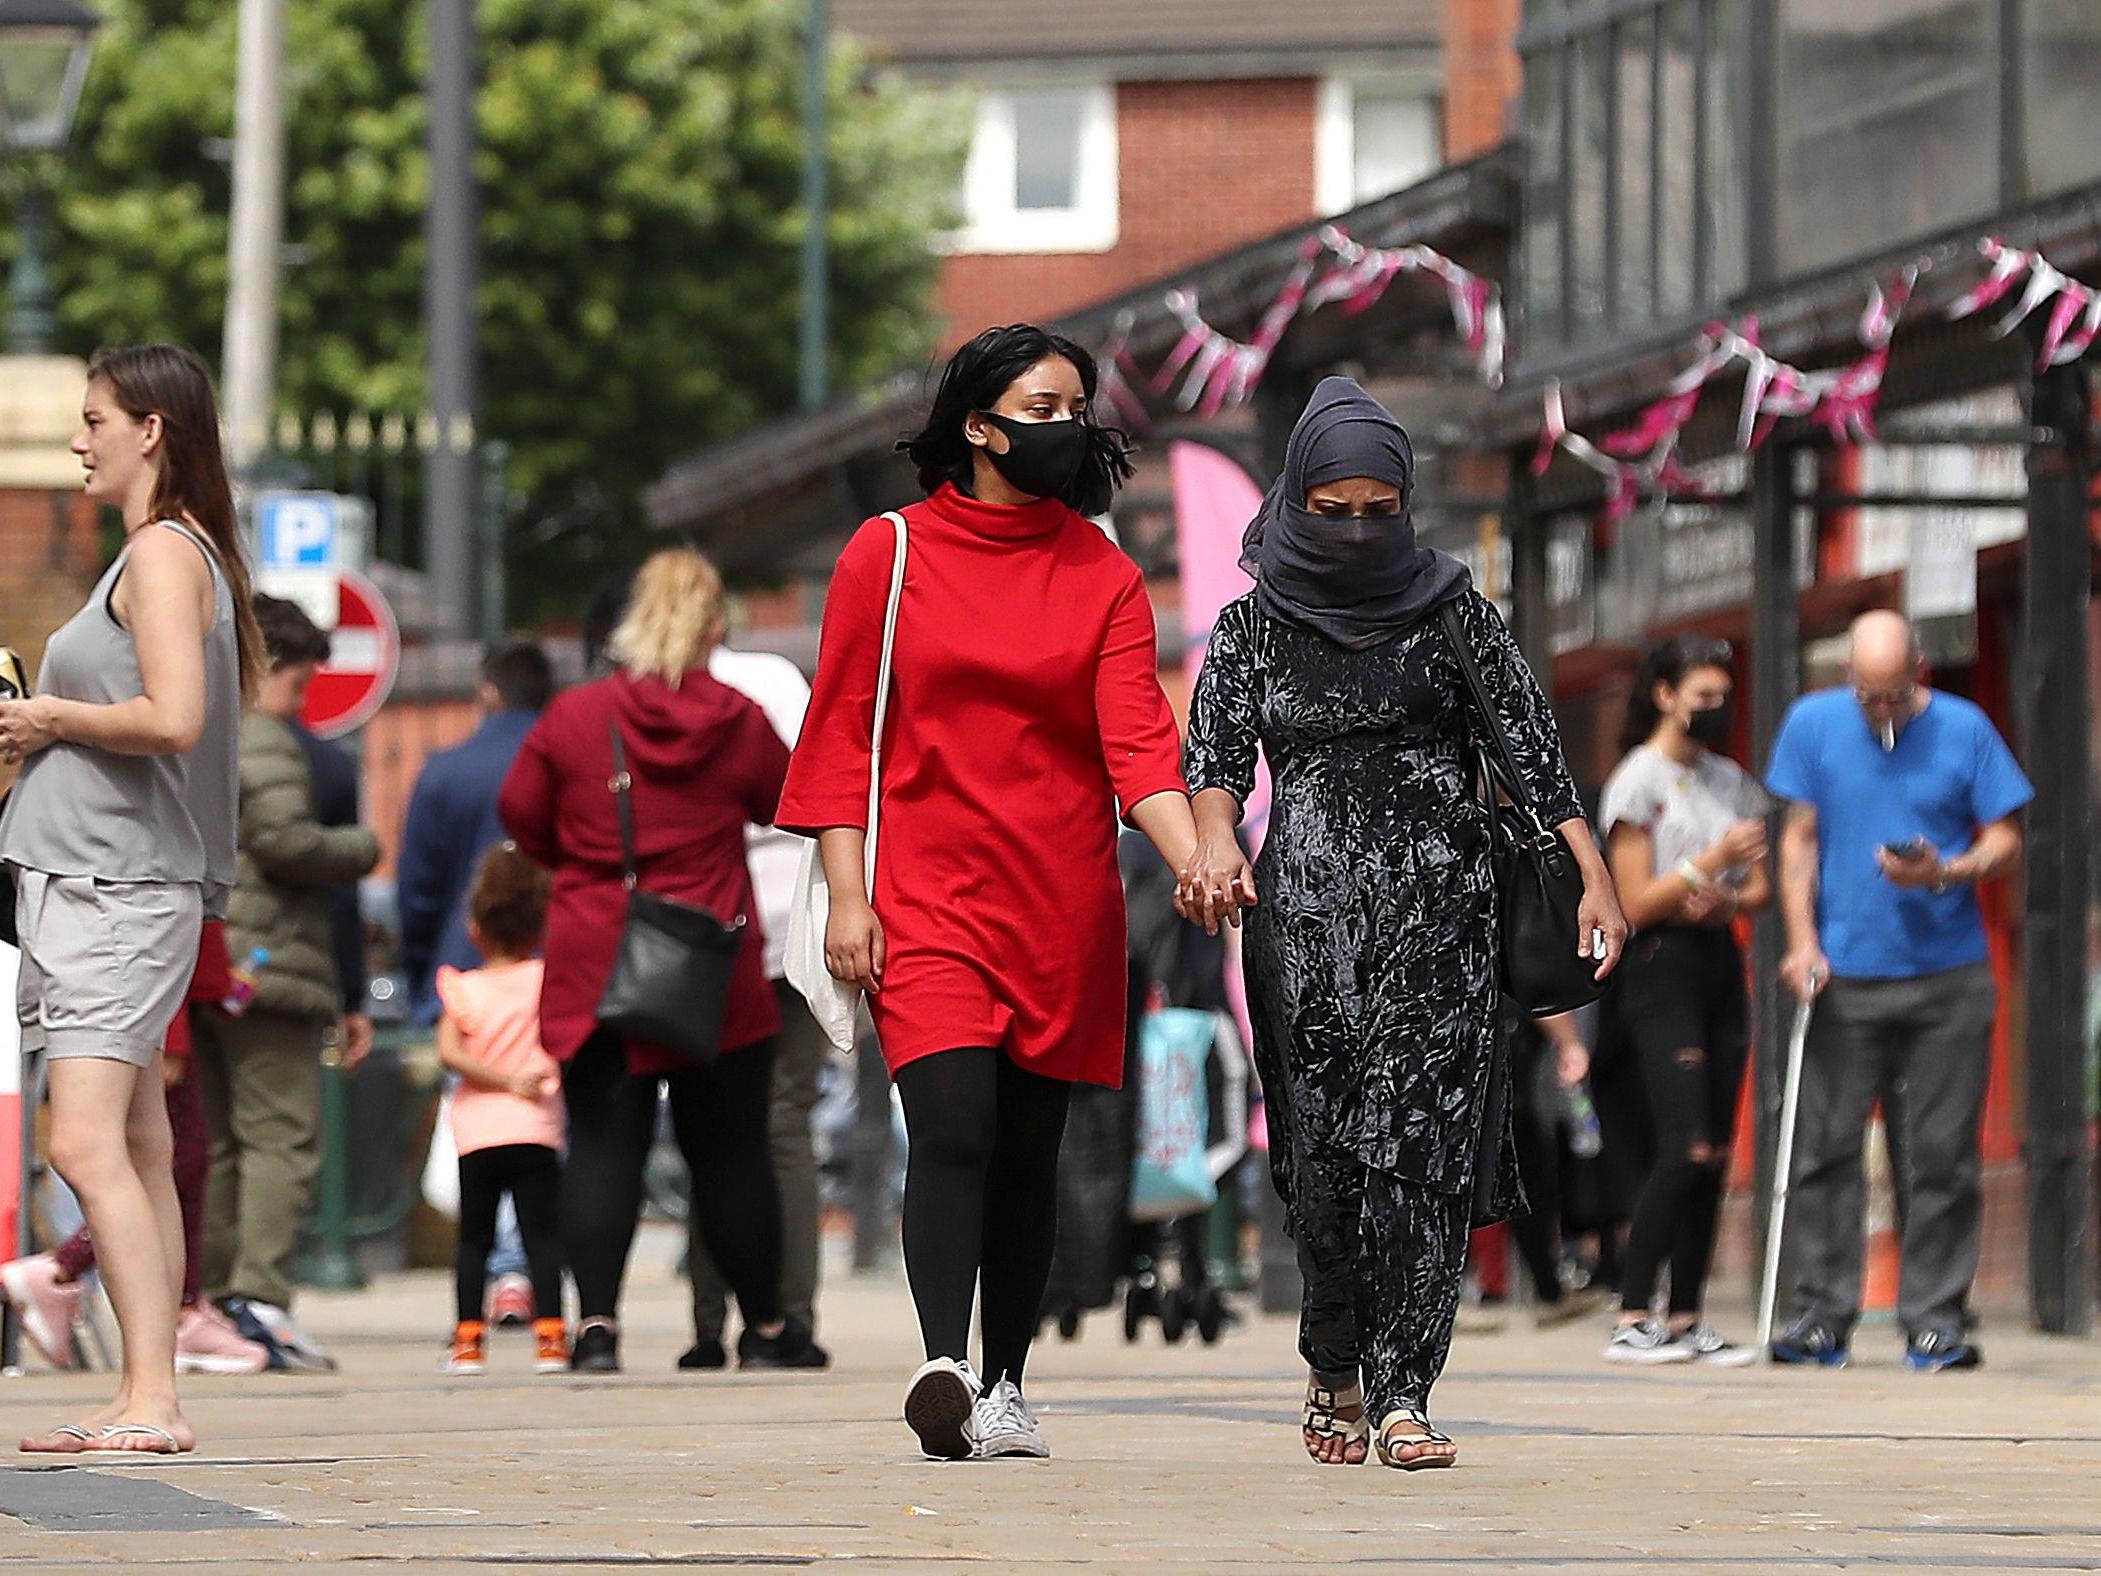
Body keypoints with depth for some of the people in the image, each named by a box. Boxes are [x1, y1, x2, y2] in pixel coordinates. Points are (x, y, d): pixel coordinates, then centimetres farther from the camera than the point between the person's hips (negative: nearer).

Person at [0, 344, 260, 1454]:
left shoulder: (163, 551, -10)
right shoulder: (183, 553, 20)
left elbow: (172, 721, -23)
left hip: (116, 890, -11)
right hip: (97, 879, 11)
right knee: (139, 1150, 9)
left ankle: (153, 1403, -22)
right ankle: (145, 1400, 10)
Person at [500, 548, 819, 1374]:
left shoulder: (571, 716, -3)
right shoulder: (739, 722, -3)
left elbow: (522, 815, 6)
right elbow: (791, 803, 12)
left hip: (593, 966, 0)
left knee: (603, 1145, 0)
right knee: (730, 1148, 9)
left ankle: (597, 1321, -13)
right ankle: (767, 1324, 21)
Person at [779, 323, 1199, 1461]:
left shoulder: (1105, 579, 8)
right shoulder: (888, 556, 3)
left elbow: (1137, 740, -3)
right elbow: (842, 735, 3)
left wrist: (1196, 863, -20)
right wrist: (847, 894, -5)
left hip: (1062, 903, 3)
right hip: (927, 896, -3)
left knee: (1029, 1149, 7)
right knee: (953, 1127, -19)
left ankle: (1003, 1390, 15)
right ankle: (942, 1367, -30)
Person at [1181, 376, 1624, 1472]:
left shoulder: (1449, 608, 8)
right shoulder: (1254, 624, 9)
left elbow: (1530, 742, 5)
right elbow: (1214, 752, -2)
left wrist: (1595, 878, -3)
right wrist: (1215, 839, -24)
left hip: (1437, 900, -1)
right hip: (1306, 905, 1)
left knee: (1423, 1142, -12)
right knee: (1325, 1145, 0)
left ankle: (1397, 1393, -15)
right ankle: (1339, 1368, 20)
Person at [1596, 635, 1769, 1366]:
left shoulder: (1733, 783, 15)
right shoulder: (1637, 782, -4)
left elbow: (1760, 888, 15)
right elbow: (1637, 904, -9)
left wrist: (1726, 900, -8)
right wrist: (1713, 860, -20)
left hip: (1720, 961, 7)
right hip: (1661, 968, -7)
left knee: (1714, 1154, 3)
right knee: (1684, 1147, -15)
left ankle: (1686, 1318, 6)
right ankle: (1631, 1320, -13)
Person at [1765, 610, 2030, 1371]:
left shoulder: (1964, 730, 3)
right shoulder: (1812, 724, 6)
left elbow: (2005, 842, 4)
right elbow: (1799, 840, 8)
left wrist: (1945, 873, -16)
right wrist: (1802, 942, -3)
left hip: (1948, 981, -1)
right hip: (1844, 976, 1)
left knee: (1940, 1156, 0)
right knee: (1826, 1147, -3)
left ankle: (1935, 1319, 5)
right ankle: (1824, 1315, 2)